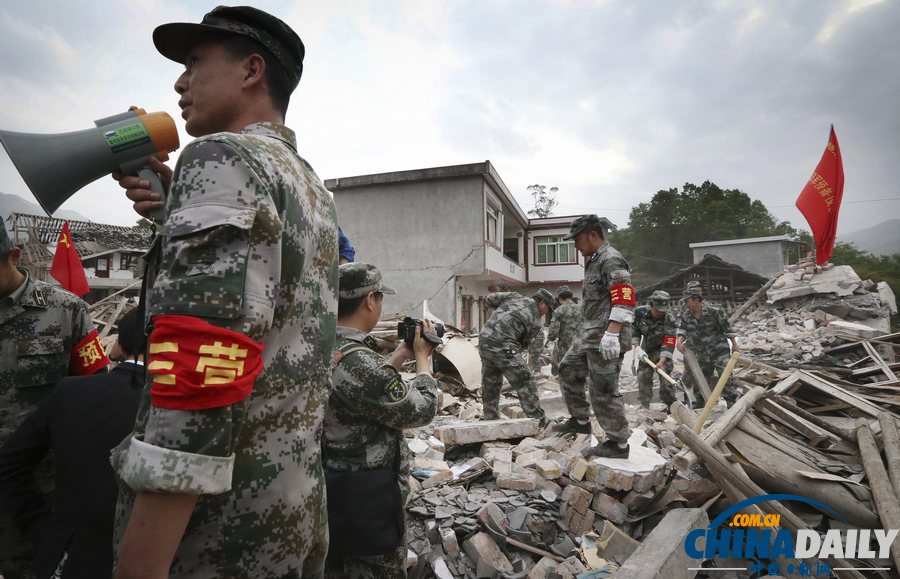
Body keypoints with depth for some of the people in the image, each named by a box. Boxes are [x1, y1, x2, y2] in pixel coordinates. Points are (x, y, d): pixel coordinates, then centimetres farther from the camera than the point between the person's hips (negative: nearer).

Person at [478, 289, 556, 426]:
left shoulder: (514, 296, 14)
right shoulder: (535, 321, 2)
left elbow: (489, 299, 11)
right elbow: (524, 344, 11)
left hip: (484, 340, 7)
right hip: (501, 345, -7)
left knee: (490, 384, 17)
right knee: (525, 382, 1)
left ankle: (491, 420, 26)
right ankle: (538, 420, 4)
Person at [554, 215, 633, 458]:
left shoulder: (611, 260, -14)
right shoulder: (594, 261, 18)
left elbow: (624, 300, -25)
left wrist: (611, 333, -31)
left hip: (606, 338, -11)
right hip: (589, 335, 11)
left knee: (604, 392, -3)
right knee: (568, 370, 18)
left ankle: (618, 444, 12)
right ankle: (580, 421, 31)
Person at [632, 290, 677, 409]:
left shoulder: (669, 321, -29)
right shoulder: (639, 312, -23)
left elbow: (669, 344, -31)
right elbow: (634, 328, -6)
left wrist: (661, 361, -40)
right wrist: (636, 345, -15)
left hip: (661, 349, -3)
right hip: (646, 347, 3)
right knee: (643, 375, 2)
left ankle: (671, 404, -1)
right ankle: (644, 404, 12)